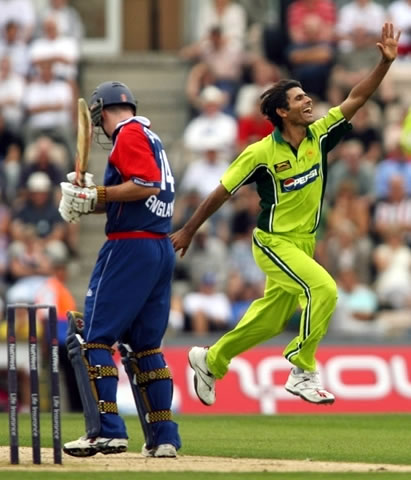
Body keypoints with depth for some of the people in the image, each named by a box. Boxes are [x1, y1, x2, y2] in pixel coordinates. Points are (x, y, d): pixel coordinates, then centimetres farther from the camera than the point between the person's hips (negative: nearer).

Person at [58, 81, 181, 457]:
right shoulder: (150, 137, 22)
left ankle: (107, 430, -17)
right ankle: (163, 438, 13)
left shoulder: (129, 134, -6)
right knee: (144, 345, 15)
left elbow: (147, 185, -19)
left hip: (131, 247, -9)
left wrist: (97, 194, -13)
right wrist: (88, 199, 6)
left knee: (90, 338, -8)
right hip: (163, 250, 9)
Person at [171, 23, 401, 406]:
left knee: (269, 321, 14)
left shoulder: (319, 137, -3)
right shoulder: (261, 153, -16)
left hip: (304, 242, 6)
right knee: (322, 289, -27)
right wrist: (187, 232, 1)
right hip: (273, 243, -6)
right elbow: (221, 193, -7)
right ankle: (302, 371, -18)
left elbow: (356, 98, -5)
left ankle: (210, 360, 35)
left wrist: (385, 62, -18)